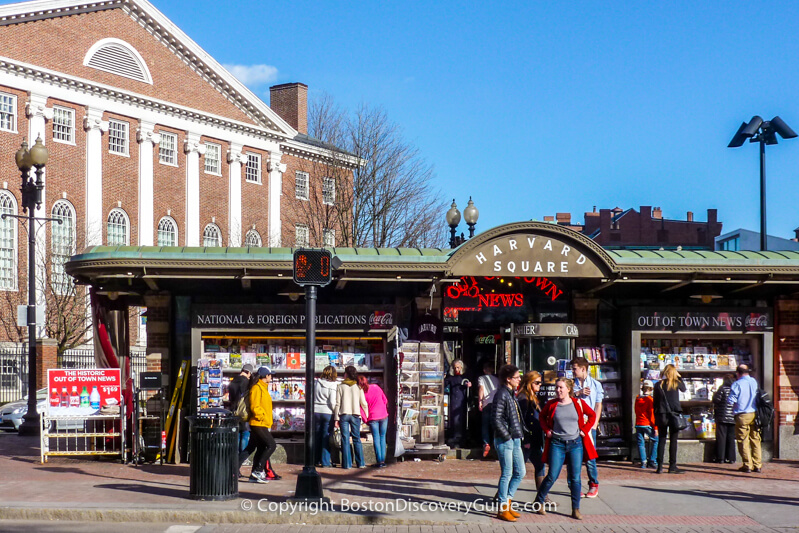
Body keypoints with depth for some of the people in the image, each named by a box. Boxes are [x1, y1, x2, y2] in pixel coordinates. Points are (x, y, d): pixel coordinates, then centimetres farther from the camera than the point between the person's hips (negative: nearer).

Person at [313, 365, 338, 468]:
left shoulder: (317, 383, 1)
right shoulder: (333, 386, -10)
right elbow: (333, 402, -12)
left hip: (316, 412, 4)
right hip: (327, 413, -3)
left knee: (317, 437, 12)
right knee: (326, 437, 2)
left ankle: (317, 460, 19)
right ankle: (325, 462, 3)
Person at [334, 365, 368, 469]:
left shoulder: (340, 386, 0)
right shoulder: (358, 387, 5)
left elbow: (337, 403, -1)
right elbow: (364, 403, 6)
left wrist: (336, 418, 2)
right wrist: (367, 416, 16)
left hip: (344, 415, -2)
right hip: (355, 415, 2)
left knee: (345, 439, 1)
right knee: (357, 439, 8)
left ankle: (347, 463, -2)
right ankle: (360, 463, 6)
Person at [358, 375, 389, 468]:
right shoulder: (375, 387, 2)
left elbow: (361, 408, -7)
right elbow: (385, 400, 8)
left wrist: (366, 420, 3)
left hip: (372, 417, -2)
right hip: (383, 415, 2)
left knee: (376, 439, 4)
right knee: (382, 437, 10)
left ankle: (379, 461, 0)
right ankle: (383, 460, 8)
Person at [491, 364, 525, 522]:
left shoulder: (512, 394, 14)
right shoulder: (501, 394, -15)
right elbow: (496, 419, -20)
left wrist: (519, 435, 12)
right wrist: (507, 437, -17)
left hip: (515, 440, 9)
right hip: (504, 441, -9)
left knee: (520, 472, 12)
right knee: (507, 474, -3)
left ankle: (507, 501, 24)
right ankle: (503, 509, 6)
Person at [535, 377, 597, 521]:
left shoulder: (579, 403, 1)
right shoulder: (551, 404, 1)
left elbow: (592, 415, 13)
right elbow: (542, 417, 17)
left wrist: (584, 430, 4)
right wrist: (547, 431, 3)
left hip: (576, 444, 1)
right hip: (557, 444, -1)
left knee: (575, 478, 2)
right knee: (552, 476, -4)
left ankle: (576, 509, 9)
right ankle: (539, 501, 15)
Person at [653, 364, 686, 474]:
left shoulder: (659, 384, 2)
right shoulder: (676, 383, -4)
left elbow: (655, 401, 5)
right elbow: (684, 389, 19)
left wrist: (655, 416, 12)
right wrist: (679, 377, 22)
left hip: (661, 415, 2)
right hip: (674, 415, -2)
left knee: (661, 440, 5)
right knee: (673, 440, 1)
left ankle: (660, 466, 3)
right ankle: (672, 466, 1)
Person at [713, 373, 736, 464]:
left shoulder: (723, 388, -8)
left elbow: (716, 400, -10)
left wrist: (714, 394, 10)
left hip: (722, 417, -4)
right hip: (733, 418, 4)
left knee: (721, 437, 0)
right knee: (731, 438, 10)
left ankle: (720, 458, -2)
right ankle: (731, 457, 9)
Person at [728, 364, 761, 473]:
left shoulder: (737, 384, -10)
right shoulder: (754, 382, 5)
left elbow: (731, 401, -13)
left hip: (742, 416, -5)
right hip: (755, 415, 5)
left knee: (743, 441, 2)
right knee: (755, 440, 10)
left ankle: (747, 465, 1)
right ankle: (757, 465, 10)